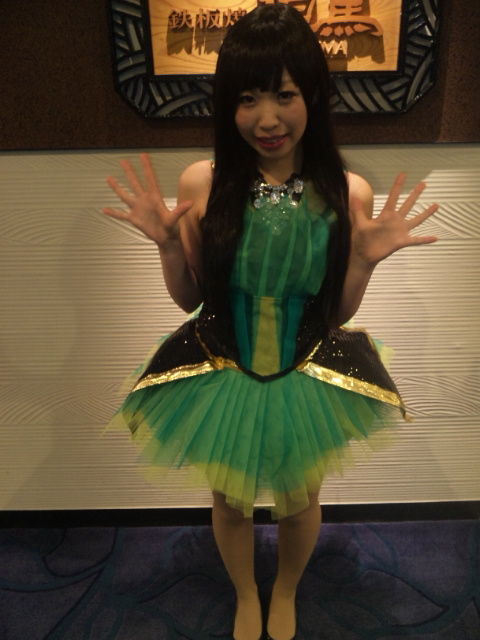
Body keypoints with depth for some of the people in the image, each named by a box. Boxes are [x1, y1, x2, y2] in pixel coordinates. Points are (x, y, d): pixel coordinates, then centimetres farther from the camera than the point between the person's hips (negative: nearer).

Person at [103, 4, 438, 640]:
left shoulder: (348, 192, -14)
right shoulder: (201, 183, -14)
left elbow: (339, 312, -4)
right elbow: (189, 299, -3)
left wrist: (366, 259, -21)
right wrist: (168, 244, -19)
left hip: (308, 377, 0)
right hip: (221, 374, 0)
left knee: (299, 502, 22)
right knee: (231, 503, 22)